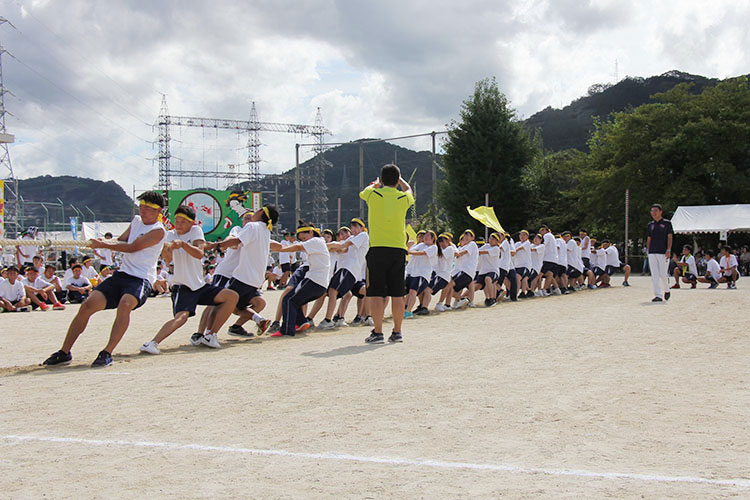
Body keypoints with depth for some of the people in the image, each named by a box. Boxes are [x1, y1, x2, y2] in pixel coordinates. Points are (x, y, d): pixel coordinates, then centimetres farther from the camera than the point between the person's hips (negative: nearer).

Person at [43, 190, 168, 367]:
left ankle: (107, 353, -32)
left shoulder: (158, 231, -7)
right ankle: (64, 352, 0)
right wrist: (106, 241, -2)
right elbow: (120, 241, 20)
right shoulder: (136, 220, 18)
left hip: (141, 279, -7)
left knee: (124, 305, -37)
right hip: (121, 274, 7)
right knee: (88, 305, -9)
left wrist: (103, 245, -13)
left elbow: (132, 247, -14)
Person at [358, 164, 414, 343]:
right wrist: (399, 178, 45)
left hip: (377, 248, -2)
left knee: (376, 293, -2)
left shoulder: (373, 194, -1)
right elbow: (409, 190, 30)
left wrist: (375, 184, 45)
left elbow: (363, 192, 25)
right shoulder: (403, 197, 3)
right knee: (397, 293, 6)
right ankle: (397, 332, 10)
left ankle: (377, 332, -5)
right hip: (399, 248, 2)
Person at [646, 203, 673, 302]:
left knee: (663, 274, -6)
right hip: (652, 253, 4)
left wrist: (669, 249, -16)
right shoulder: (650, 224, 15)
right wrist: (648, 251, 11)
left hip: (663, 253, -4)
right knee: (654, 275, -3)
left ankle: (666, 290, 20)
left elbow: (669, 237, -4)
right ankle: (658, 295, -3)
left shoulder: (667, 223, 3)